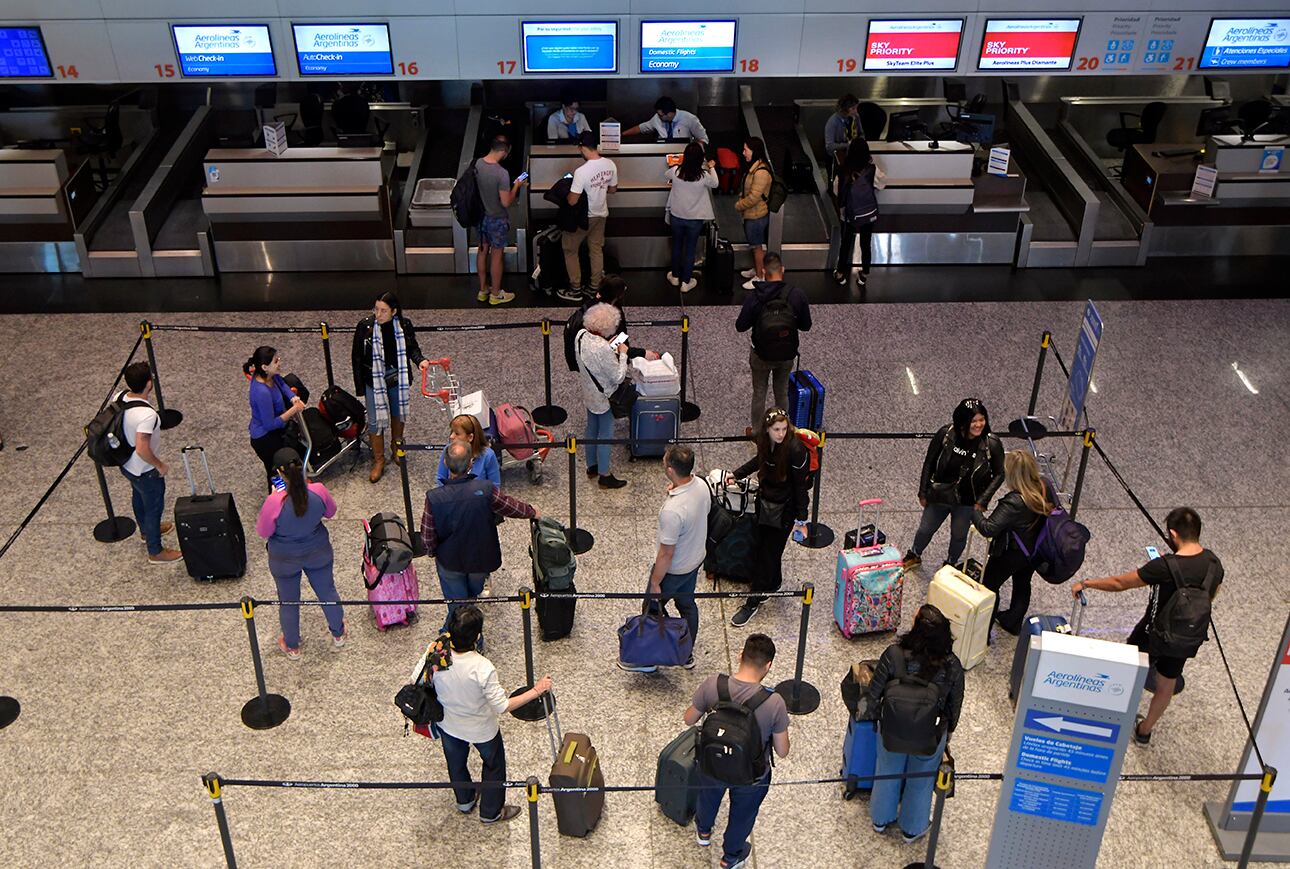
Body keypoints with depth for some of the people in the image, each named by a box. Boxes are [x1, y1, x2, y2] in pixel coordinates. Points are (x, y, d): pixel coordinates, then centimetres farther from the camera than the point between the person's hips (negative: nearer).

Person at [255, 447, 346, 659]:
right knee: (327, 591, 26)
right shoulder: (318, 491, -26)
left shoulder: (275, 502, -35)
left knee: (288, 601, 22)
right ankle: (339, 635, 48)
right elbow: (330, 512, -4)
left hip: (285, 560, -2)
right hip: (318, 553, 2)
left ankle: (292, 646, 44)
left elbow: (263, 532, -16)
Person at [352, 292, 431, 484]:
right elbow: (357, 357, -8)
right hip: (374, 380, -2)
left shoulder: (404, 325, -14)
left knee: (398, 414, 21)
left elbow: (412, 348, 3)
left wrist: (420, 360, -19)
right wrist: (360, 386, -6)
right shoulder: (364, 327, -18)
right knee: (375, 421, 2)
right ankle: (378, 460, 21)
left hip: (398, 378, 2)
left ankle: (397, 450, 46)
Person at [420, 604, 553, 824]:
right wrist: (537, 690, -23)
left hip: (447, 723, 4)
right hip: (481, 728, -4)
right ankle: (491, 812, 47)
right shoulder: (482, 669, -39)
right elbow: (503, 706, -29)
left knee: (455, 762, 32)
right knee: (493, 765, 27)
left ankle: (465, 801, 58)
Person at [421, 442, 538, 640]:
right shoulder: (485, 490, -28)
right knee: (474, 591, 31)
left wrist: (433, 552, 9)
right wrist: (532, 512, 13)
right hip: (481, 559, 2)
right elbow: (513, 507, -10)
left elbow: (427, 536, -15)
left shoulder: (434, 498, -27)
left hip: (450, 562, -2)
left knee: (456, 601, 21)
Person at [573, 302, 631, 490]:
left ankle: (592, 466, 43)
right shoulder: (603, 349, -36)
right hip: (604, 397, -8)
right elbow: (619, 377, -25)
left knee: (591, 428, 24)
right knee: (605, 434, 9)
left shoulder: (580, 336, -12)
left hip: (588, 393, 8)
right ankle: (604, 476, 24)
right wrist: (622, 354, -14)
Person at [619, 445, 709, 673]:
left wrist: (655, 582, -15)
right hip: (696, 559, 8)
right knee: (687, 604, 27)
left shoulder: (672, 510, -40)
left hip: (674, 569, -7)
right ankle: (687, 655, 46)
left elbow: (666, 554, -28)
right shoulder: (701, 485, -15)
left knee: (652, 610, 17)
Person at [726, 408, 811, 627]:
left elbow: (801, 485, -17)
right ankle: (773, 583, 37)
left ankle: (754, 601, 8)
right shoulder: (766, 441, -5)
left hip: (785, 507, -7)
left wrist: (801, 519, -13)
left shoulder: (795, 449, -25)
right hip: (765, 499, 7)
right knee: (758, 546, 13)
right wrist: (736, 474, 11)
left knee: (770, 552, -2)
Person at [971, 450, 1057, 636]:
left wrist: (975, 511, -23)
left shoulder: (1013, 503, -38)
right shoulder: (1045, 486, -16)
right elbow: (1055, 509, 3)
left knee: (989, 586, 14)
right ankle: (1014, 623, 49)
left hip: (1011, 554, -7)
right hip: (1035, 550, 7)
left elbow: (988, 529, -38)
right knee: (1022, 584, 28)